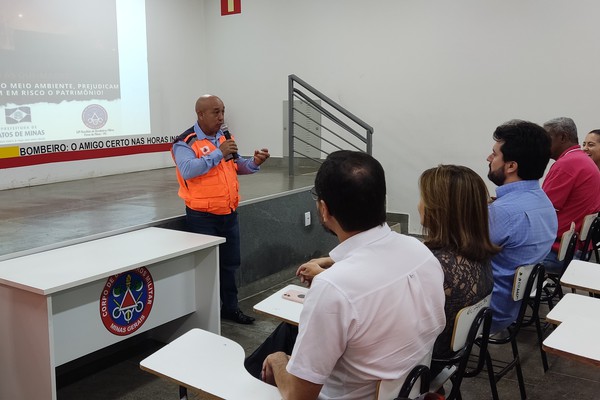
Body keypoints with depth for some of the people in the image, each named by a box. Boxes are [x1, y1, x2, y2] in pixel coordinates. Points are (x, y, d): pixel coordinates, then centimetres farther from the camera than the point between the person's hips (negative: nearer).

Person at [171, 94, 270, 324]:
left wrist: (254, 163, -7)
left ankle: (230, 307, 32)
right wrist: (219, 154, -27)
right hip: (202, 217, -7)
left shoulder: (225, 137, 9)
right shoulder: (185, 142, -13)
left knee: (230, 264, 17)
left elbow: (237, 166, 14)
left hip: (229, 214, 7)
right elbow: (188, 170, -29)